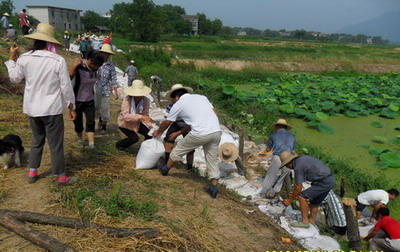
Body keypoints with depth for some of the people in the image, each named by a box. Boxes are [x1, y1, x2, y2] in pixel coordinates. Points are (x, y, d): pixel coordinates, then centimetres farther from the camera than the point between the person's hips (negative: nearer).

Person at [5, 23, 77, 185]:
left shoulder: (24, 58, -5)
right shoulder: (58, 61, -15)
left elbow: (14, 78, 10)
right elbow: (66, 87, -11)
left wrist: (12, 58, 22)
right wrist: (71, 107, 0)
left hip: (32, 108, 4)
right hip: (52, 109, -4)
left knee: (37, 140, 23)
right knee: (55, 144, 6)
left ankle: (32, 173, 31)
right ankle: (61, 177, 16)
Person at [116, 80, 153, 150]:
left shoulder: (146, 101, -18)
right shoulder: (127, 100, -30)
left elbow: (145, 115, -18)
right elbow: (126, 116, -39)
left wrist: (150, 125, -36)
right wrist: (140, 117, -49)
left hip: (137, 123, 4)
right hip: (125, 123, -4)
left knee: (149, 134, -12)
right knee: (134, 138, -20)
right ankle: (119, 145, 10)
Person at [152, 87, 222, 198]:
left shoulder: (178, 104, 11)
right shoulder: (201, 97, 22)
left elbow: (166, 123, 24)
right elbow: (215, 113, 15)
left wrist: (158, 132, 41)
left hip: (200, 134, -4)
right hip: (217, 131, 5)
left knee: (179, 149, 19)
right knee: (213, 159, 18)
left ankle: (165, 169, 37)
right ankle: (213, 187, 20)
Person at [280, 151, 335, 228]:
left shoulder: (298, 166, -15)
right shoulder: (302, 158, 13)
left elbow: (298, 187, -11)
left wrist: (289, 200, 0)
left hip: (324, 182, -10)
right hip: (330, 179, 10)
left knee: (302, 197, -8)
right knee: (314, 201, 22)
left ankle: (305, 221, -2)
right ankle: (312, 220, 32)